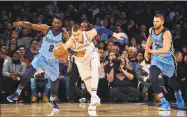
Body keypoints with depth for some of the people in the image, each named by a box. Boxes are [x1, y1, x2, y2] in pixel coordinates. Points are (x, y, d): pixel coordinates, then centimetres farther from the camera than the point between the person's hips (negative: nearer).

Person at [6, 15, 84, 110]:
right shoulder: (46, 29, -17)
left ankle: (52, 100, 34)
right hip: (41, 57, -1)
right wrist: (22, 23, -41)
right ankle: (17, 94, -6)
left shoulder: (64, 34, -15)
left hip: (53, 61, 1)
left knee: (55, 83, 8)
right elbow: (31, 26, -22)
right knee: (28, 74, -18)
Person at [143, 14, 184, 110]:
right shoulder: (151, 30, -8)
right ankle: (164, 103, -17)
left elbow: (166, 50, -40)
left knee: (172, 80, 16)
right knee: (153, 79, -20)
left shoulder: (166, 33, -28)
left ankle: (178, 94, 53)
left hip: (168, 59, -4)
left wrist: (151, 51, -48)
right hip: (157, 58, 4)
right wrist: (146, 50, 18)